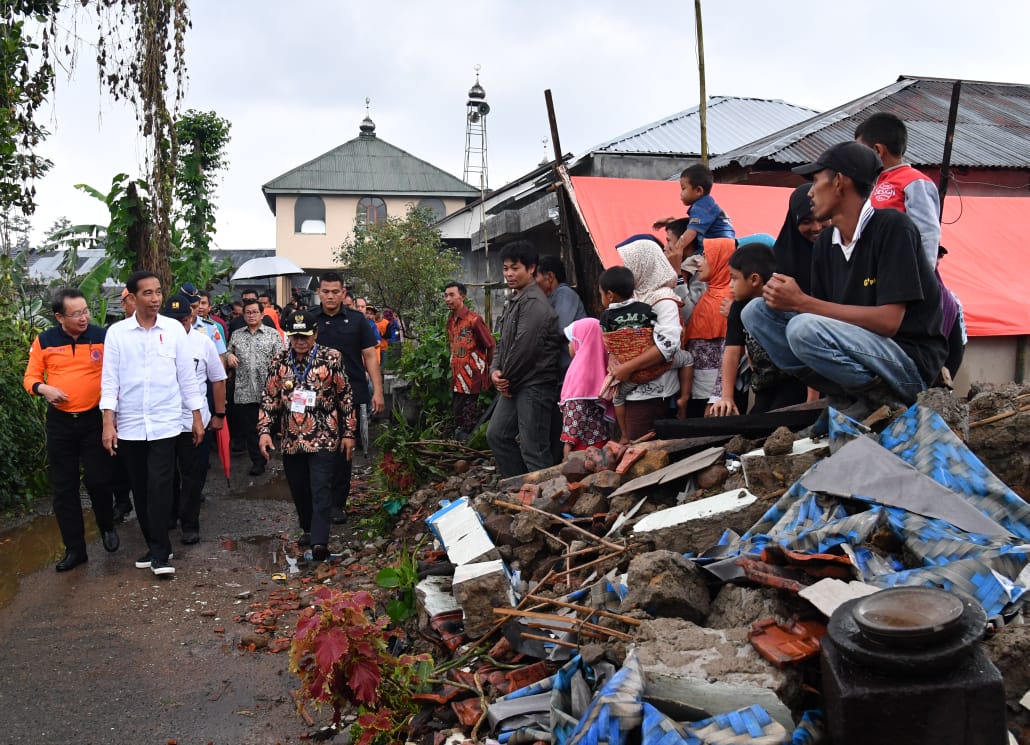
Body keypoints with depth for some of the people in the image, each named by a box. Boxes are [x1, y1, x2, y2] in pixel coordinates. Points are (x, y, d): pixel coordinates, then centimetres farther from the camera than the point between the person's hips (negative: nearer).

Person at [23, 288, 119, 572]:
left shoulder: (103, 337, -5)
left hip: (94, 419, -2)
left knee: (97, 480, -3)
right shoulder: (44, 342, 0)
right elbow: (30, 377, 6)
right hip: (60, 421, 2)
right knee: (63, 487, 6)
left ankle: (107, 527, 26)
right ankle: (74, 548, 18)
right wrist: (43, 389, -15)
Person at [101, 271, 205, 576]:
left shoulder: (174, 329, -1)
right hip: (129, 424, 2)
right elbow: (110, 380, -1)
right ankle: (154, 546, 23)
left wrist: (197, 417, 4)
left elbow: (186, 376, 4)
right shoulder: (117, 332, 0)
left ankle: (160, 552, 0)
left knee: (159, 486, -7)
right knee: (140, 489, 10)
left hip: (165, 422, -2)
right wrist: (108, 423, -7)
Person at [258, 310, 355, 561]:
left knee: (321, 490, -9)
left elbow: (345, 397, 0)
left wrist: (348, 433, -1)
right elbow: (269, 398, 8)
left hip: (324, 438, -4)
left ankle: (319, 541, -14)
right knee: (299, 490, 15)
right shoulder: (280, 361, 4)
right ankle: (308, 529, 34)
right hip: (291, 440, 4)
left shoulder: (331, 358, -5)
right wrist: (264, 430, -2)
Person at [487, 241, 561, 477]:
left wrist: (506, 378, -9)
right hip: (513, 385, 11)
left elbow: (525, 347, -22)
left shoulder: (534, 303, -16)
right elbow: (503, 342, 19)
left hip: (534, 385, -11)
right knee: (497, 434, 16)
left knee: (534, 449, -8)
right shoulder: (514, 301, 17)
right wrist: (495, 370, 1)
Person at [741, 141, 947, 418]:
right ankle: (845, 397, -4)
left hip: (911, 363, -7)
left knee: (804, 328, -31)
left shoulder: (892, 227, -13)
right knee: (757, 310, -2)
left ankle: (877, 397, -9)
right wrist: (786, 300, -12)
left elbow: (888, 321, -21)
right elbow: (824, 312, 9)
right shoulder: (825, 242, 9)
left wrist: (801, 302, -19)